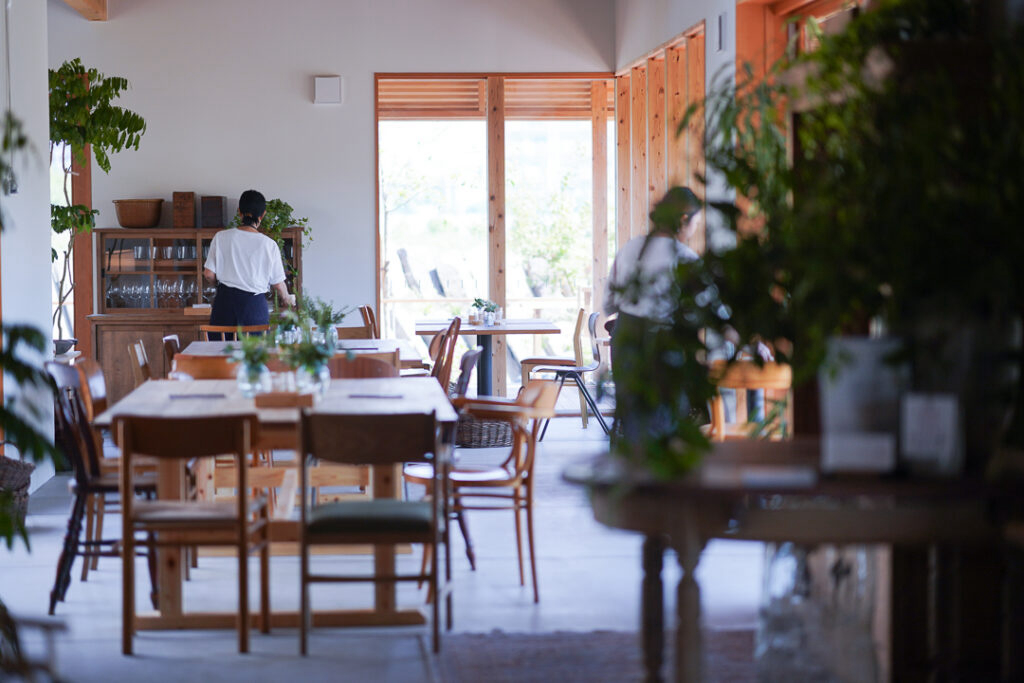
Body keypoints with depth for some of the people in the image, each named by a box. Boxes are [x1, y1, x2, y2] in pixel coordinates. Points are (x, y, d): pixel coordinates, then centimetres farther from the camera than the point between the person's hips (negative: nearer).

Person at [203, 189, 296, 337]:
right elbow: (278, 284, 2)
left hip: (225, 302, 1)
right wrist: (287, 299, 23)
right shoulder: (268, 244, -3)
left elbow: (209, 275, 2)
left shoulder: (221, 237, 0)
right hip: (254, 305, -1)